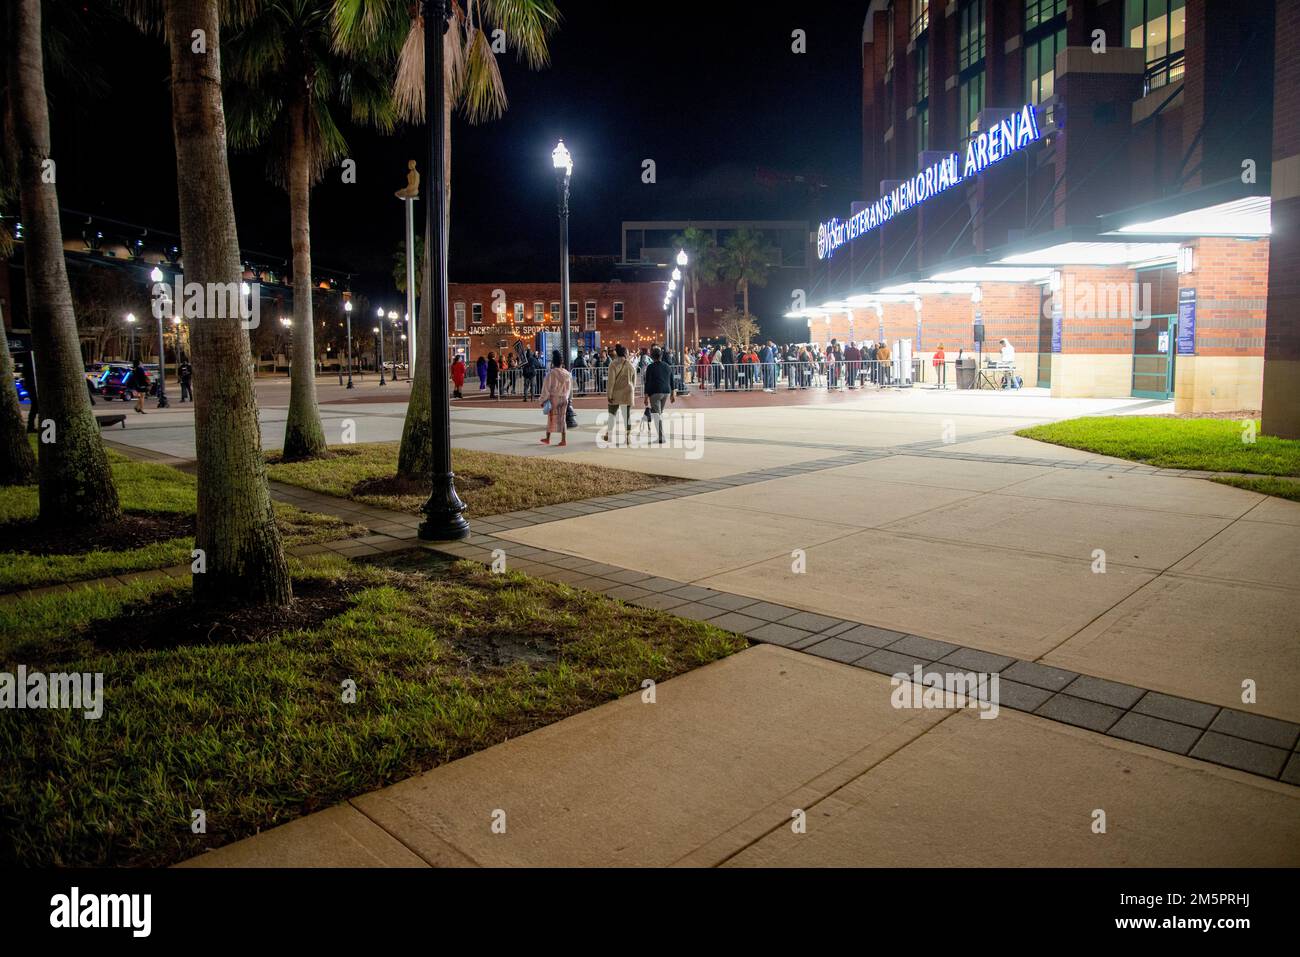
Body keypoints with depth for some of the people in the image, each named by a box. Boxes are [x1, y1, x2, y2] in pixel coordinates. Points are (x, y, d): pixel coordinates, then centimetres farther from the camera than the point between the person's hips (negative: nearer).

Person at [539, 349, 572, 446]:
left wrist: (543, 400, -4)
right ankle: (564, 440, 3)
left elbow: (546, 388, -11)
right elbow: (570, 388, 8)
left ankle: (548, 439, 20)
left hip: (553, 398, -3)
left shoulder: (551, 373, -15)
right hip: (564, 399, 3)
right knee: (562, 419, 8)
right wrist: (568, 398, 20)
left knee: (552, 418, 9)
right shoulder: (567, 374, 0)